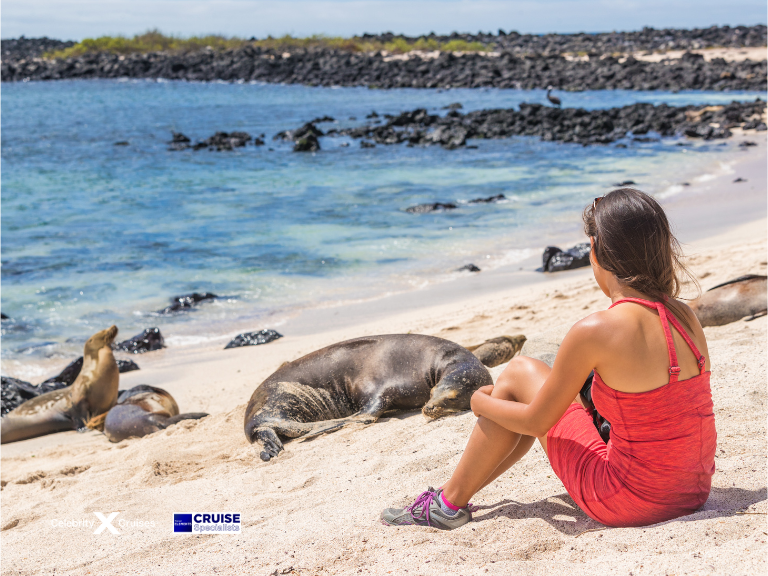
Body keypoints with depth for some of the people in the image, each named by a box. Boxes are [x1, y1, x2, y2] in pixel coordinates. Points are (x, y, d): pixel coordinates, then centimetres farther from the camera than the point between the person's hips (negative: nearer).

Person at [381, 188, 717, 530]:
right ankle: (459, 491, 39)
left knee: (519, 373, 9)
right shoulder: (685, 318, -1)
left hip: (630, 503, -7)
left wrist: (481, 402, 11)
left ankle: (449, 503, 22)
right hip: (695, 492, 7)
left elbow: (536, 423, -9)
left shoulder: (594, 332, -20)